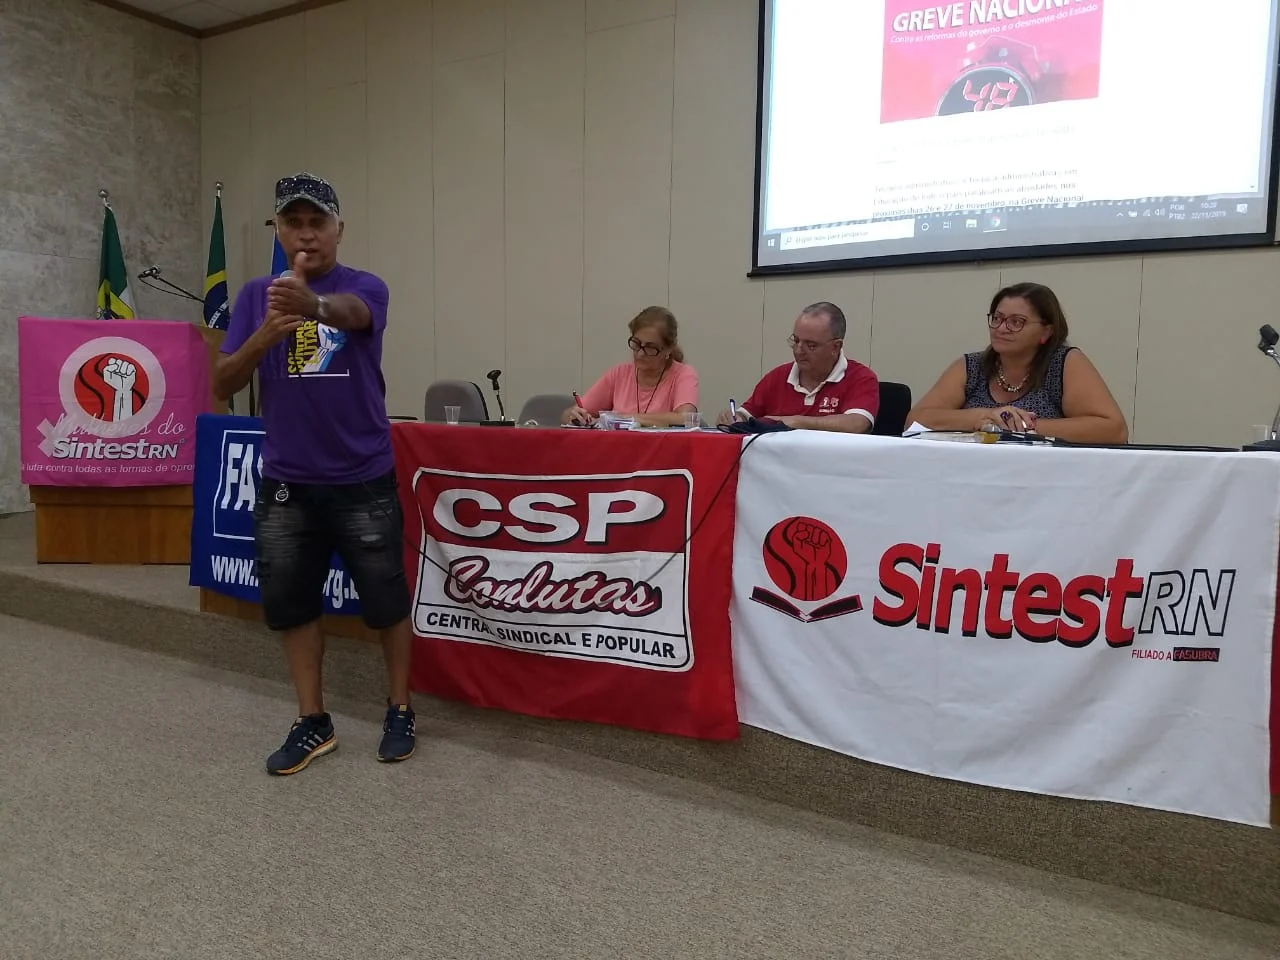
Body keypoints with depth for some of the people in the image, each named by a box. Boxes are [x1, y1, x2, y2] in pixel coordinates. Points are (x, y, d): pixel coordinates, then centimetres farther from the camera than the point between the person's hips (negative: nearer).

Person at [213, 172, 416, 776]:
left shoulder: (364, 288, -5)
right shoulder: (256, 295, 5)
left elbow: (350, 313, -31)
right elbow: (223, 385, -2)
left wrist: (313, 304, -55)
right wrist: (264, 335, -22)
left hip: (363, 482, -3)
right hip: (286, 483, 4)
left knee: (385, 601, 6)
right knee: (291, 605, 10)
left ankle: (400, 712, 26)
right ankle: (312, 723, 26)